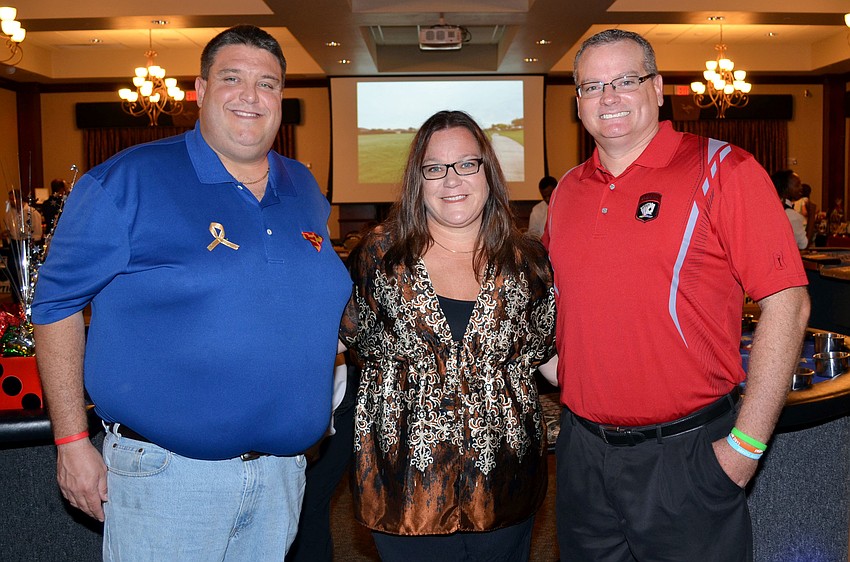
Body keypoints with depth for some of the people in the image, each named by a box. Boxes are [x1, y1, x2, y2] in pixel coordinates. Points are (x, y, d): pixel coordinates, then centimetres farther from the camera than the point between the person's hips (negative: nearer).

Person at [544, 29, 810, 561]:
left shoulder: (723, 170, -9)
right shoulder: (568, 190, 7)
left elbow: (787, 304, -13)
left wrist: (747, 444, -16)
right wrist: (567, 382, 8)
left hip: (686, 456, -5)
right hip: (582, 450, 5)